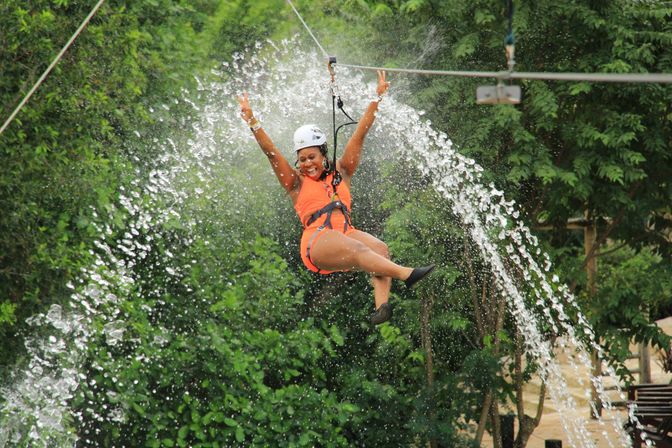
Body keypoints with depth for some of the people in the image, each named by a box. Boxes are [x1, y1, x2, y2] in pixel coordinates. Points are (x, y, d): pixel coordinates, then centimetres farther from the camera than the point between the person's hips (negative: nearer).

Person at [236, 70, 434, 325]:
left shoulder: (341, 173, 26)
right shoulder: (296, 182, 20)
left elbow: (359, 135, 22)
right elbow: (270, 151, 8)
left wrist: (377, 99, 18)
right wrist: (252, 121, -3)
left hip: (346, 232, 4)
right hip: (316, 241, -4)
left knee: (379, 248, -31)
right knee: (357, 249, -35)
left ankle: (381, 305, -52)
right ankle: (405, 274, -57)